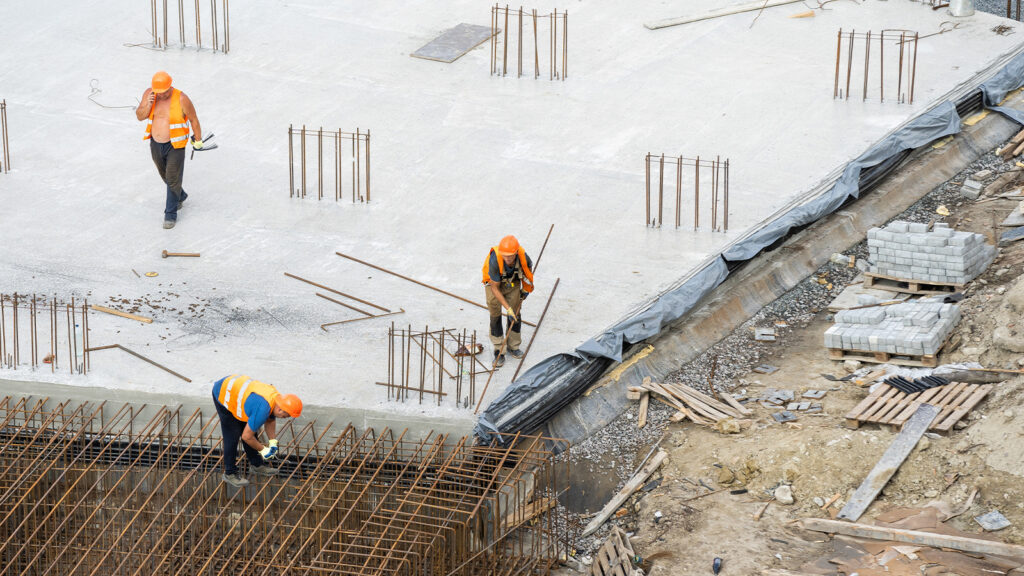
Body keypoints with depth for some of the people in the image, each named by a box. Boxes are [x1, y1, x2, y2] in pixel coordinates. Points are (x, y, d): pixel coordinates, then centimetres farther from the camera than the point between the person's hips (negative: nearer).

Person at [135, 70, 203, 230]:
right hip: (156, 144, 5)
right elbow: (140, 116, -9)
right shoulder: (149, 94, -12)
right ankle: (180, 197, 49)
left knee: (173, 179, 0)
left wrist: (198, 140, 2)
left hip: (175, 145, -5)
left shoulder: (181, 99, -24)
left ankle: (171, 213, 15)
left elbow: (193, 119, -10)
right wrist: (148, 104, -29)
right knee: (165, 175, 23)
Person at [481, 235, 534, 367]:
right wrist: (508, 308, -28)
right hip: (494, 283, -3)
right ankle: (498, 351, 4)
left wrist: (526, 289, 7)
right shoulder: (495, 260, -40)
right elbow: (495, 288, -28)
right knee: (495, 316, -5)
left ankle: (513, 347, 22)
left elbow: (529, 267, -2)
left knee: (515, 315, 4)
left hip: (513, 283, 3)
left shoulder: (523, 257, -32)